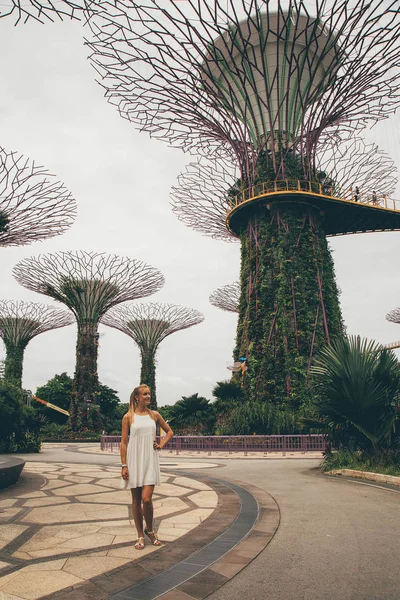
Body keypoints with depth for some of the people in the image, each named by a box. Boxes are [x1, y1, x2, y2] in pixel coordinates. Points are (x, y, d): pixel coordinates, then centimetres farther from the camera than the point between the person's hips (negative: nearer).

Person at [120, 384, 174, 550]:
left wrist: (161, 445, 3)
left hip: (150, 460, 1)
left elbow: (169, 431, 18)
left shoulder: (154, 415, 5)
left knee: (146, 499, -7)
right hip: (134, 461, 0)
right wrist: (124, 465, -5)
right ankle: (140, 535, 24)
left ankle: (150, 530, 19)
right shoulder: (128, 417, -1)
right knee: (136, 500, 8)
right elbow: (123, 442, -1)